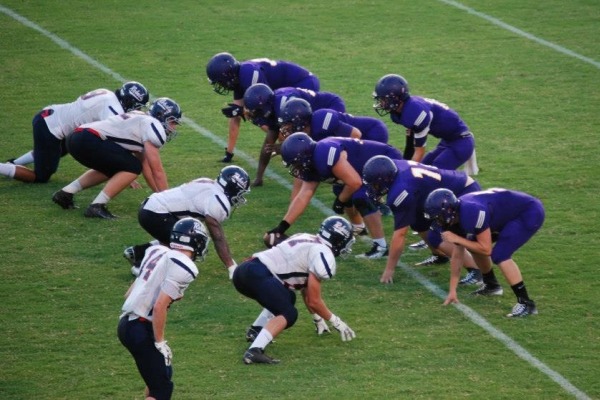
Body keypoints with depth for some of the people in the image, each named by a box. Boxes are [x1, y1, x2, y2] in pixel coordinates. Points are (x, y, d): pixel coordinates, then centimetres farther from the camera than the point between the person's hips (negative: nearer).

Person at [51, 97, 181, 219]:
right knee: (133, 167, -4)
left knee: (113, 169, 29)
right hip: (89, 141, -10)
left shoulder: (142, 121, 26)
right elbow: (157, 170, -3)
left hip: (76, 139, 10)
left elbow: (145, 166, 29)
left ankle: (65, 194, 23)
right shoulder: (154, 126, -2)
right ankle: (97, 206, -9)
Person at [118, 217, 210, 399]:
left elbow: (129, 294, 15)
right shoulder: (184, 268, -13)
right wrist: (160, 342, -11)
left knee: (161, 372, 25)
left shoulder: (157, 252, 12)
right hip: (141, 328, -9)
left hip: (127, 322, 9)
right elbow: (160, 307, -19)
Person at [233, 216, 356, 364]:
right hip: (257, 275, -10)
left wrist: (318, 319, 42)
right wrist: (335, 321, 13)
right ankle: (254, 351, -28)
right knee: (288, 314, -10)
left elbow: (306, 288, 34)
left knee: (287, 298, 27)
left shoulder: (308, 240, 24)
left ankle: (256, 331, 13)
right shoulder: (324, 255, -4)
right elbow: (313, 301, -2)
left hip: (242, 270, 10)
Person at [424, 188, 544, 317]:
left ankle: (526, 303, -17)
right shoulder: (455, 216, -2)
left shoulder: (471, 214, -30)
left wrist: (456, 239, -19)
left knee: (500, 255, -21)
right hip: (512, 213, 9)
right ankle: (491, 285, 33)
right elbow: (457, 255, 7)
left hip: (530, 214, -9)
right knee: (474, 245, 13)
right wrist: (452, 291, 8)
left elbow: (486, 249, -24)